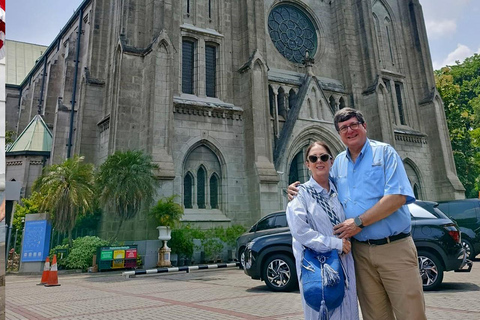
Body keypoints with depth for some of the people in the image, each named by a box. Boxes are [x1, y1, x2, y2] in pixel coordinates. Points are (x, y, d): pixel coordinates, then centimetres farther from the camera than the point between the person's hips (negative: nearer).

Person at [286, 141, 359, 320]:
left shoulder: (338, 191, 8)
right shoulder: (301, 193, -5)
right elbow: (299, 231, -15)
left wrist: (346, 242, 1)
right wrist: (335, 243, -15)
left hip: (343, 263, 4)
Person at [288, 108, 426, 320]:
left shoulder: (384, 152, -2)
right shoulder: (339, 162, 13)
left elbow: (397, 197, -13)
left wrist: (359, 222, -16)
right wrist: (299, 192, 6)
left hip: (394, 247, -4)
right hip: (360, 251, 4)